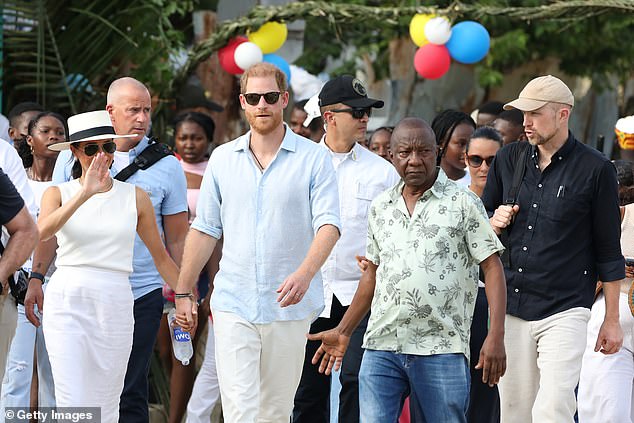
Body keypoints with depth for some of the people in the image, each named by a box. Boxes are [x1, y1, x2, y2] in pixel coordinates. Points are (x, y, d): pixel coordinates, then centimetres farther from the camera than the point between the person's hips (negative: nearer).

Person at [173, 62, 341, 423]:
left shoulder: (314, 158, -1)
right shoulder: (222, 159, 9)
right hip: (233, 305, 1)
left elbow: (328, 224, -11)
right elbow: (205, 230, 13)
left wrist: (304, 274, -28)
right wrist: (183, 292, 11)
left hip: (289, 308, -1)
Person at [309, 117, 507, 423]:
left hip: (441, 349, -4)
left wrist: (496, 336, -12)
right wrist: (343, 331, 21)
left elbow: (492, 268, -3)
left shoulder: (462, 203, 0)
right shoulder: (381, 207, 15)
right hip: (381, 346, 4)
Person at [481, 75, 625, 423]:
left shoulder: (595, 169, -2)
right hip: (510, 308, 5)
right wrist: (496, 223, -3)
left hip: (564, 311, -5)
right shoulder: (508, 159, 10)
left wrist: (612, 320, 2)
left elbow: (608, 250, 2)